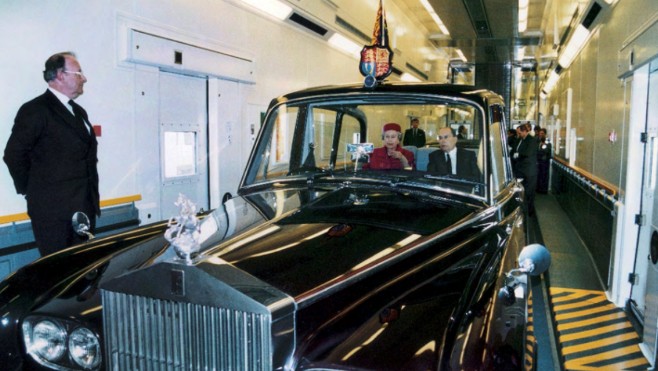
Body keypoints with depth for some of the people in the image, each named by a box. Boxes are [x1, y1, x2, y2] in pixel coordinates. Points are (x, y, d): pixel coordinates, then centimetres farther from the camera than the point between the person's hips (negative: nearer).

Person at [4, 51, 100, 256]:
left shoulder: (78, 112, 18)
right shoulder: (35, 110, -8)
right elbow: (14, 155, -11)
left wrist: (91, 197, 12)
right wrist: (32, 191, -3)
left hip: (84, 207, 7)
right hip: (53, 209, -7)